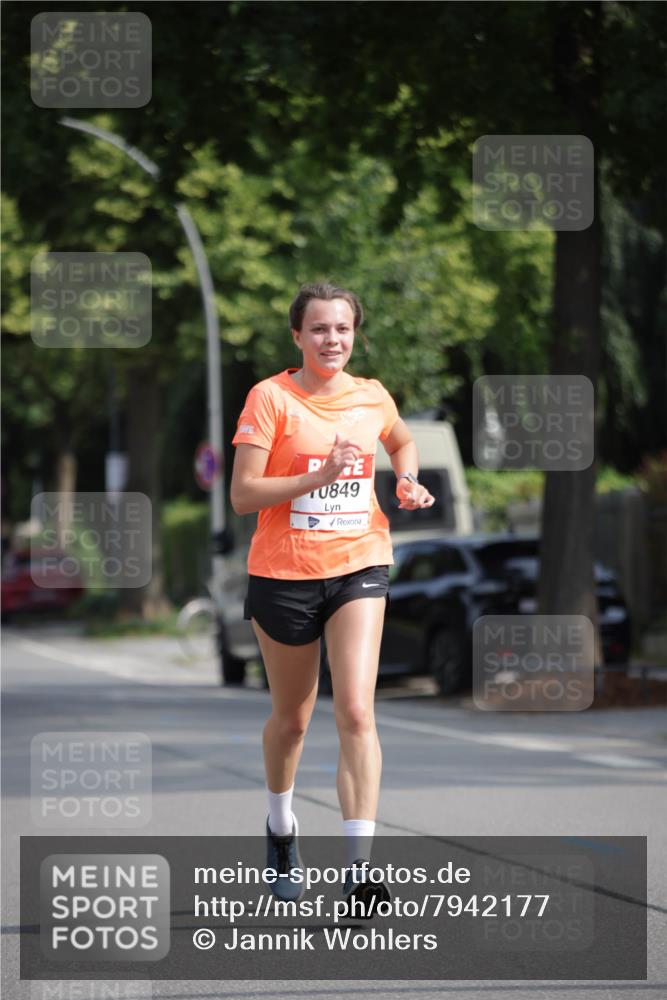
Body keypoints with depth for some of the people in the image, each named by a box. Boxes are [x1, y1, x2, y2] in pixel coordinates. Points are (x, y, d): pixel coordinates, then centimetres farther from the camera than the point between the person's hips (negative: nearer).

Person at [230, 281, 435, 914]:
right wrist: (319, 476, -24)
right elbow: (242, 495, -13)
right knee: (291, 717, 14)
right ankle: (280, 827, 44)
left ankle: (358, 869, -21)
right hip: (283, 572, -1)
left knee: (355, 713, -15)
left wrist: (407, 481, 7)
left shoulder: (372, 397, 5)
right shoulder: (270, 398, -7)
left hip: (359, 567, 1)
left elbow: (402, 441, 28)